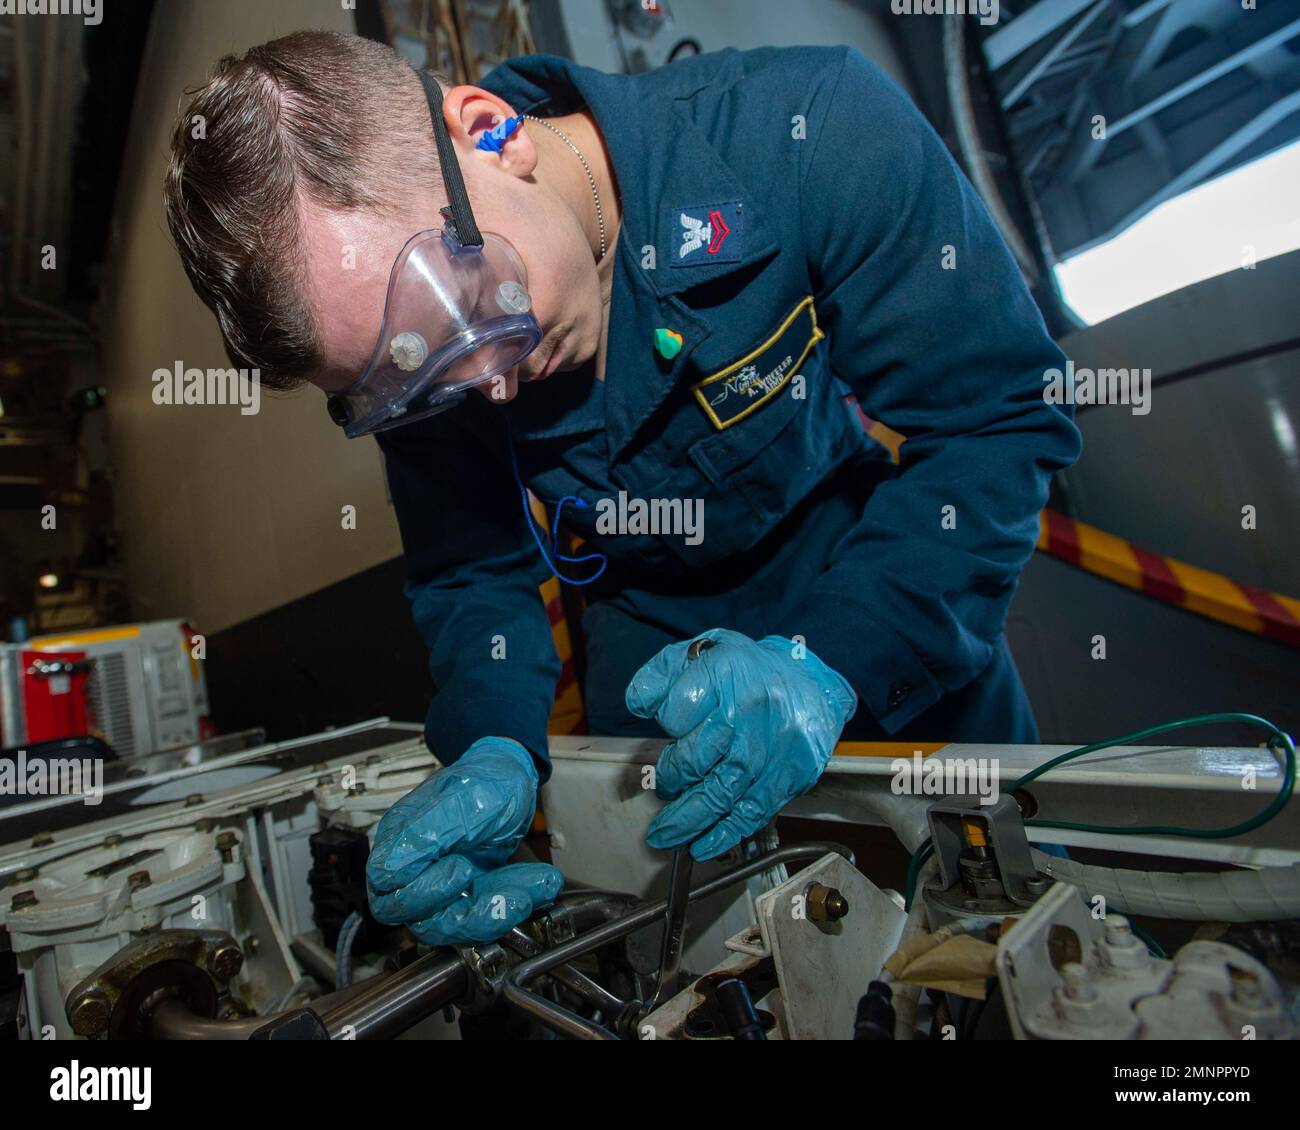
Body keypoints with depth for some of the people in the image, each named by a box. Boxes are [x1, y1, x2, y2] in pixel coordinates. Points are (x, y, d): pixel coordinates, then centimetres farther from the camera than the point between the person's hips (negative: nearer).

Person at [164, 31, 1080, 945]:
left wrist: (827, 667, -37)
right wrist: (494, 750, -28)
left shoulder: (817, 135, -30)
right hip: (654, 629, 2)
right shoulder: (419, 327, -17)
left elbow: (1004, 422, -25)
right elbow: (472, 575, -9)